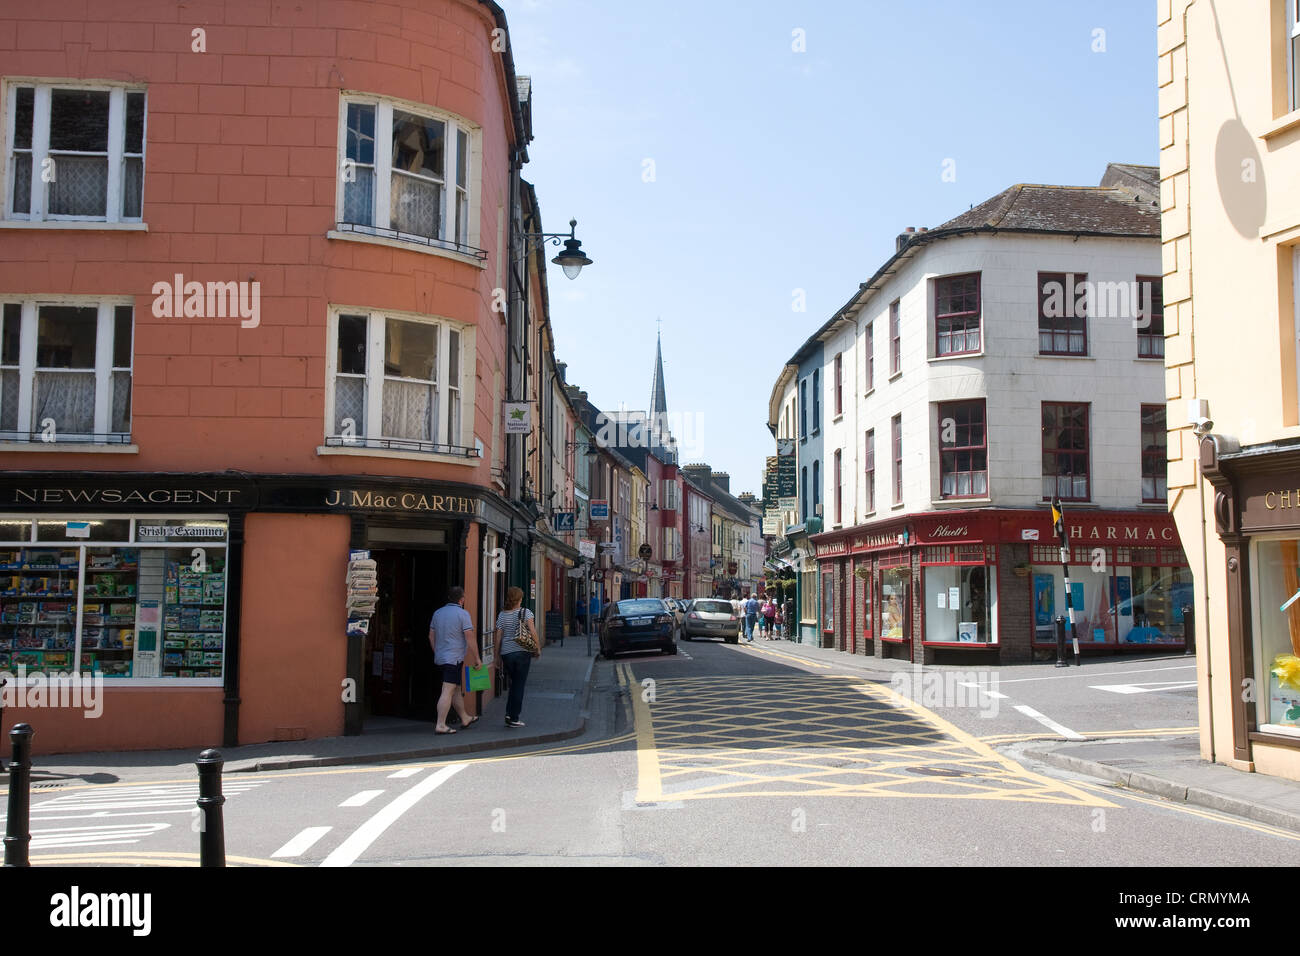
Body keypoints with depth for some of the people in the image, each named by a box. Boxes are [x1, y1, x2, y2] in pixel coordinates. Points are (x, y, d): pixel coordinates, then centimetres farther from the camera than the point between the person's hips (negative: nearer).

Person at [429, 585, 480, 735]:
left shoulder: (437, 613, 10)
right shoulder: (462, 614, -10)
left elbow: (431, 636, 16)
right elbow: (470, 638, -12)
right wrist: (477, 658, -5)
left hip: (440, 659, 8)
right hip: (454, 659, -8)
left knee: (456, 689, 18)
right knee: (448, 691, -9)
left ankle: (465, 718, 30)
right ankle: (440, 725, -12)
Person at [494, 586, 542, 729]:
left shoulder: (502, 615, 4)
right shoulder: (526, 612, -4)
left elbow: (498, 638, 4)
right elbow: (533, 632, -12)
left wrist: (497, 657, 10)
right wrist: (538, 648, -3)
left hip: (506, 653, 3)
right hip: (522, 652, -3)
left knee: (513, 684, 18)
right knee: (519, 685, 3)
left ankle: (509, 714, 7)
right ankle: (514, 718, 2)